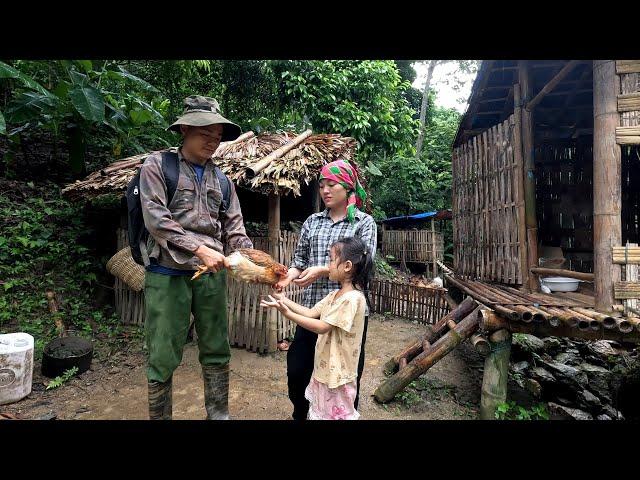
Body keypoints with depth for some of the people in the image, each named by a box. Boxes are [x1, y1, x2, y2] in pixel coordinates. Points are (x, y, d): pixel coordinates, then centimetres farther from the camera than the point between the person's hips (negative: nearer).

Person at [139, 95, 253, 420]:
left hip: (211, 275, 4)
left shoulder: (221, 179, 11)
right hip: (168, 274, -4)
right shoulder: (157, 166, -1)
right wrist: (200, 249, -20)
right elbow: (156, 220, -13)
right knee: (163, 357, 5)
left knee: (217, 351, 13)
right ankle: (159, 416, 24)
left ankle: (219, 414, 29)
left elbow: (235, 228, 8)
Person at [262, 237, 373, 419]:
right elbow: (311, 313, 6)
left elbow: (322, 327, -25)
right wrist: (284, 299, 1)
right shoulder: (335, 294, 6)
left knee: (336, 414, 8)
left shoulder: (353, 298, -24)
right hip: (324, 370, 9)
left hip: (338, 374, -9)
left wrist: (287, 313, -27)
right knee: (321, 412, 21)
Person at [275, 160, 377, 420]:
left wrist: (322, 270, -19)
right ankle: (301, 415, 36)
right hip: (312, 308, 3)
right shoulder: (312, 221, 11)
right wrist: (289, 275, -10)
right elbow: (300, 258, 11)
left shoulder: (364, 222, 1)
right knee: (297, 370, 10)